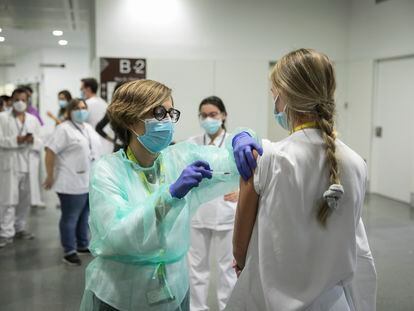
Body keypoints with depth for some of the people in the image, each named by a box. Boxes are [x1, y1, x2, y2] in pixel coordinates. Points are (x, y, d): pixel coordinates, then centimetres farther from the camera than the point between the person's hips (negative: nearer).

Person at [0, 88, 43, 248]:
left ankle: (19, 228, 24)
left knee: (25, 199, 10)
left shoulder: (33, 119, 13)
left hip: (29, 164, 4)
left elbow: (40, 143, 10)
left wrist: (33, 140, -12)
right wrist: (16, 140, -20)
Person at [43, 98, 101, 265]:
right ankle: (69, 252, 7)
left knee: (84, 216, 16)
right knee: (70, 218, 0)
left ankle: (83, 245, 27)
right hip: (72, 183, -8)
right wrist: (50, 176, -16)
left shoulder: (88, 128, 13)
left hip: (90, 181, 8)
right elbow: (50, 151, -16)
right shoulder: (64, 129, -12)